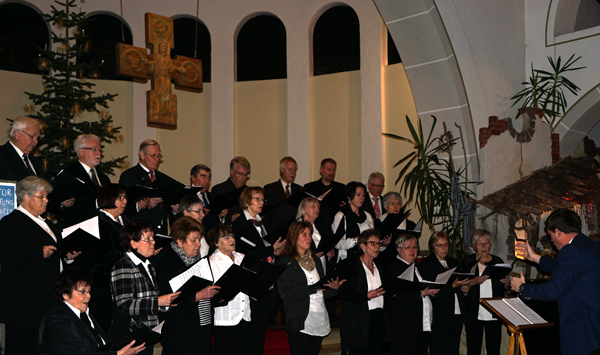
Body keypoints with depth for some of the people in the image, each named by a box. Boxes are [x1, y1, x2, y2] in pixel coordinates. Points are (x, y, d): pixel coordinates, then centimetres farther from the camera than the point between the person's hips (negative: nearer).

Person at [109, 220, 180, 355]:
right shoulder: (123, 267, -12)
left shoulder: (148, 266, 18)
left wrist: (168, 302, 10)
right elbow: (124, 305, -22)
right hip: (128, 338, -8)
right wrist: (158, 302, -23)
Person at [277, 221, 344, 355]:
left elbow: (323, 292, 16)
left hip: (319, 319, 6)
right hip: (300, 322, -6)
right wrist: (314, 288, -19)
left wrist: (333, 287, -5)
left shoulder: (315, 260, 17)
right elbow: (285, 293, -16)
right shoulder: (286, 262, -4)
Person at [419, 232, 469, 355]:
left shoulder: (454, 262, 18)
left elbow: (460, 281, 25)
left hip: (457, 314, 6)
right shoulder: (425, 264, -3)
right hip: (439, 316, -6)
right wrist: (453, 286, -21)